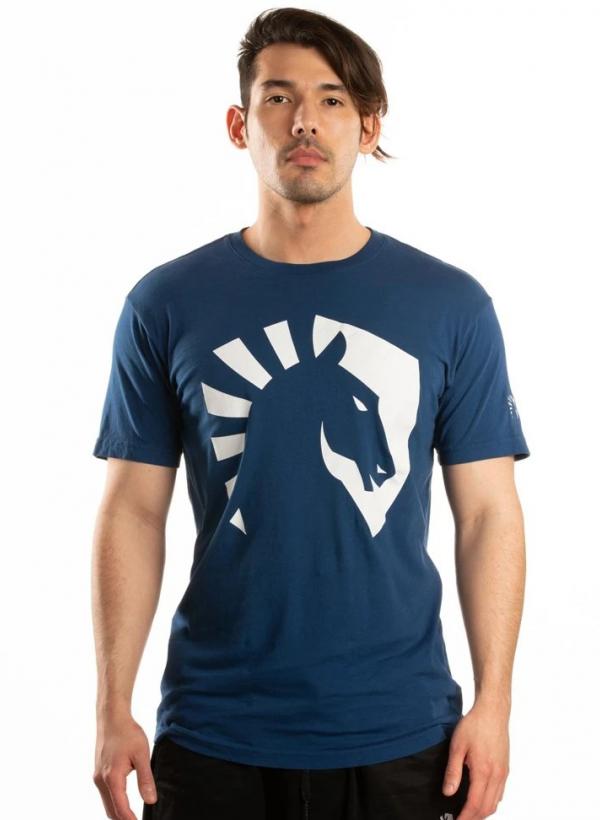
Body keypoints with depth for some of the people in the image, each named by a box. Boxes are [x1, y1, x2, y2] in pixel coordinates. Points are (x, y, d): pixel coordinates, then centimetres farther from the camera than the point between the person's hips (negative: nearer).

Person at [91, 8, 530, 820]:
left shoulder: (452, 305, 0)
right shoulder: (167, 304, 0)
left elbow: (488, 513, 1)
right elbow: (133, 511, 1)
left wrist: (494, 701, -5)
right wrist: (113, 707, -3)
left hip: (400, 734, 0)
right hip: (215, 736, 0)